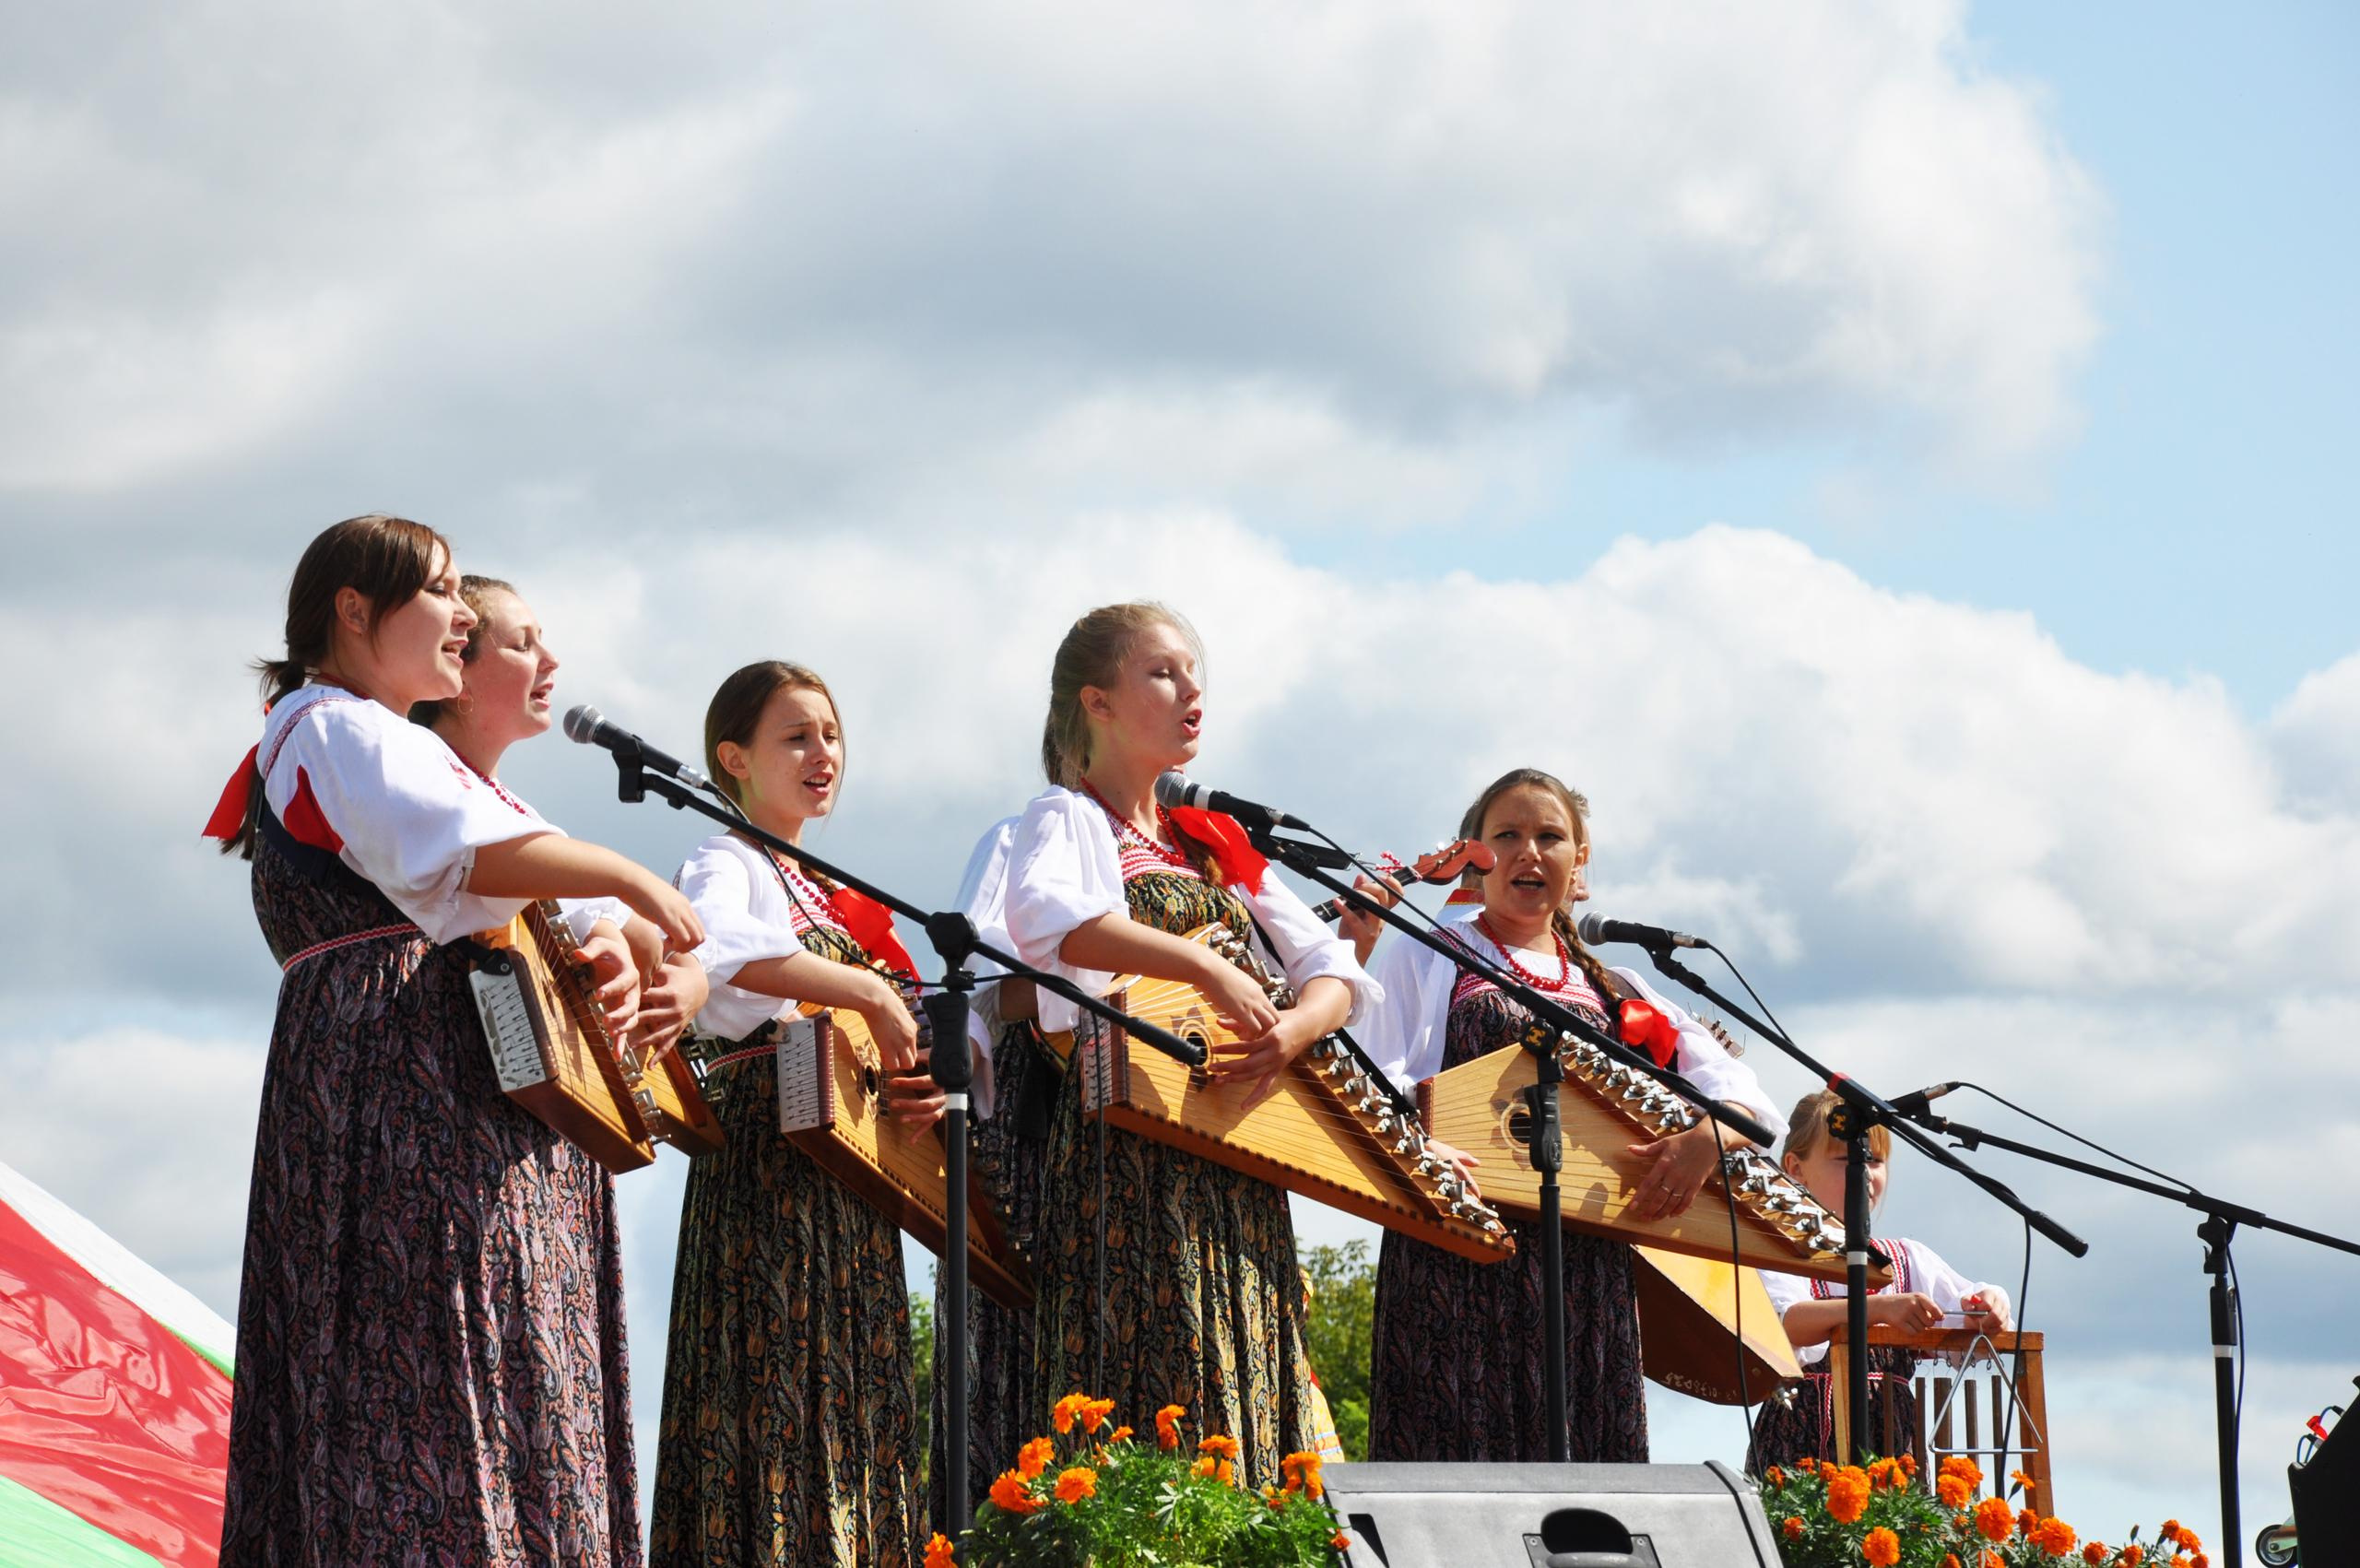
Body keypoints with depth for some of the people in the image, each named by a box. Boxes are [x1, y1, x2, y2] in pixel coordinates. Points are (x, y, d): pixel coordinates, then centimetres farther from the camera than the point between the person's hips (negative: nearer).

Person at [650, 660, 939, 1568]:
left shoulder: (826, 891, 22)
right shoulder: (729, 864, -4)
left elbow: (871, 1033, 23)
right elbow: (715, 946, -28)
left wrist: (921, 1082, 0)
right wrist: (873, 994, -26)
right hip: (769, 1148, -8)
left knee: (855, 1384, 4)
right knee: (779, 1387, -14)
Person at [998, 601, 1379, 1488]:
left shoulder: (1216, 848, 21)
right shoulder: (1067, 818, 0)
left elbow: (1333, 972, 13)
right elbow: (1046, 917, -24)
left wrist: (1292, 1032, -10)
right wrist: (1207, 969, -32)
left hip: (1236, 1179, 7)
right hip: (1127, 1156, -7)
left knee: (1248, 1412, 2)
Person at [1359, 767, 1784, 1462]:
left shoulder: (1614, 991, 21)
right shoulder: (1423, 960, 14)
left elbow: (1742, 1091, 12)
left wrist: (1708, 1137, -11)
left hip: (1589, 1274, 3)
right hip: (1458, 1266, -3)